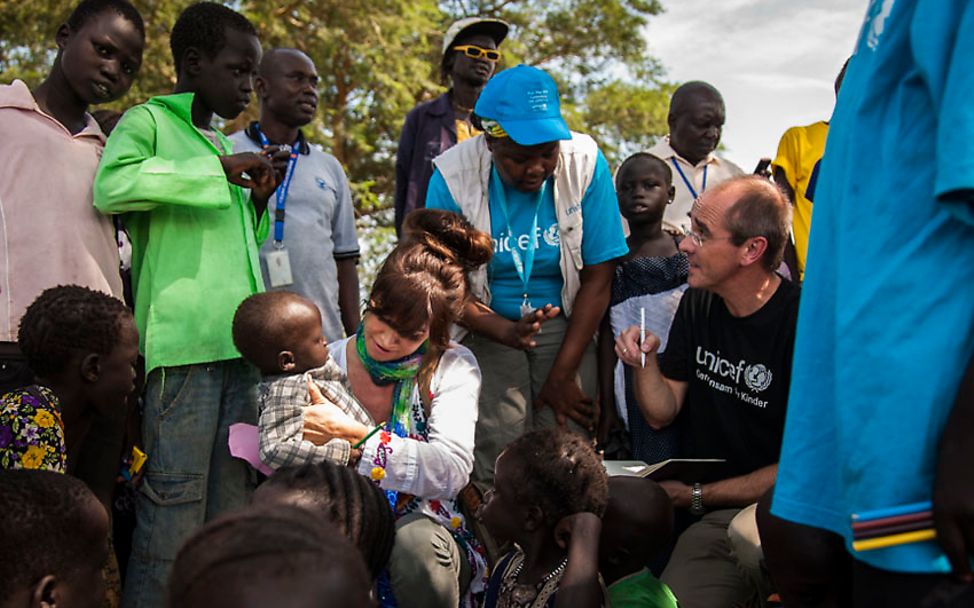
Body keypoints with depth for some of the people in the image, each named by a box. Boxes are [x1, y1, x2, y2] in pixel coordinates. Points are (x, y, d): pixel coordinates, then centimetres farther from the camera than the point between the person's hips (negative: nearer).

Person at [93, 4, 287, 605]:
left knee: (235, 504, 8)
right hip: (182, 342, -7)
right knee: (175, 501, -8)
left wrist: (259, 200, 14)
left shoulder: (221, 143, 23)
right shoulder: (149, 121, 2)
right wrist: (220, 168, -16)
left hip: (238, 342, 8)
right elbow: (112, 186, -21)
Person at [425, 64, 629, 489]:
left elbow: (598, 278, -6)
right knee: (497, 461, -12)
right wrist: (508, 332, -25)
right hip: (490, 328, 0)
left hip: (567, 326, 1)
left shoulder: (585, 163, -11)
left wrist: (562, 376, -7)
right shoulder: (453, 176, -12)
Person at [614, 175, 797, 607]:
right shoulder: (698, 303, 5)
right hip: (686, 493, 7)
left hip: (753, 508, -7)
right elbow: (660, 415, 10)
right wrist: (643, 363, -10)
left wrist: (698, 495, -9)